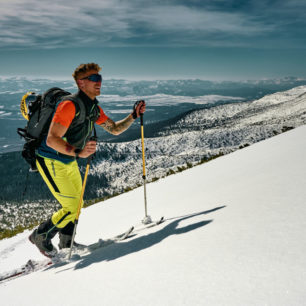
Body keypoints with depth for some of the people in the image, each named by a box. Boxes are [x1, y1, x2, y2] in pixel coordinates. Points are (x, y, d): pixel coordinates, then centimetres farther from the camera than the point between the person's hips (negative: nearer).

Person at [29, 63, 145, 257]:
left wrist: (134, 116, -1)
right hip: (51, 162, -9)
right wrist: (78, 152, -41)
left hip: (69, 162, 9)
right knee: (72, 207, -9)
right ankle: (41, 236, 14)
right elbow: (51, 140, -30)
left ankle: (67, 246, 31)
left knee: (76, 205, 15)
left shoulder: (94, 109, 3)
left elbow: (115, 129, 12)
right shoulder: (70, 105, -25)